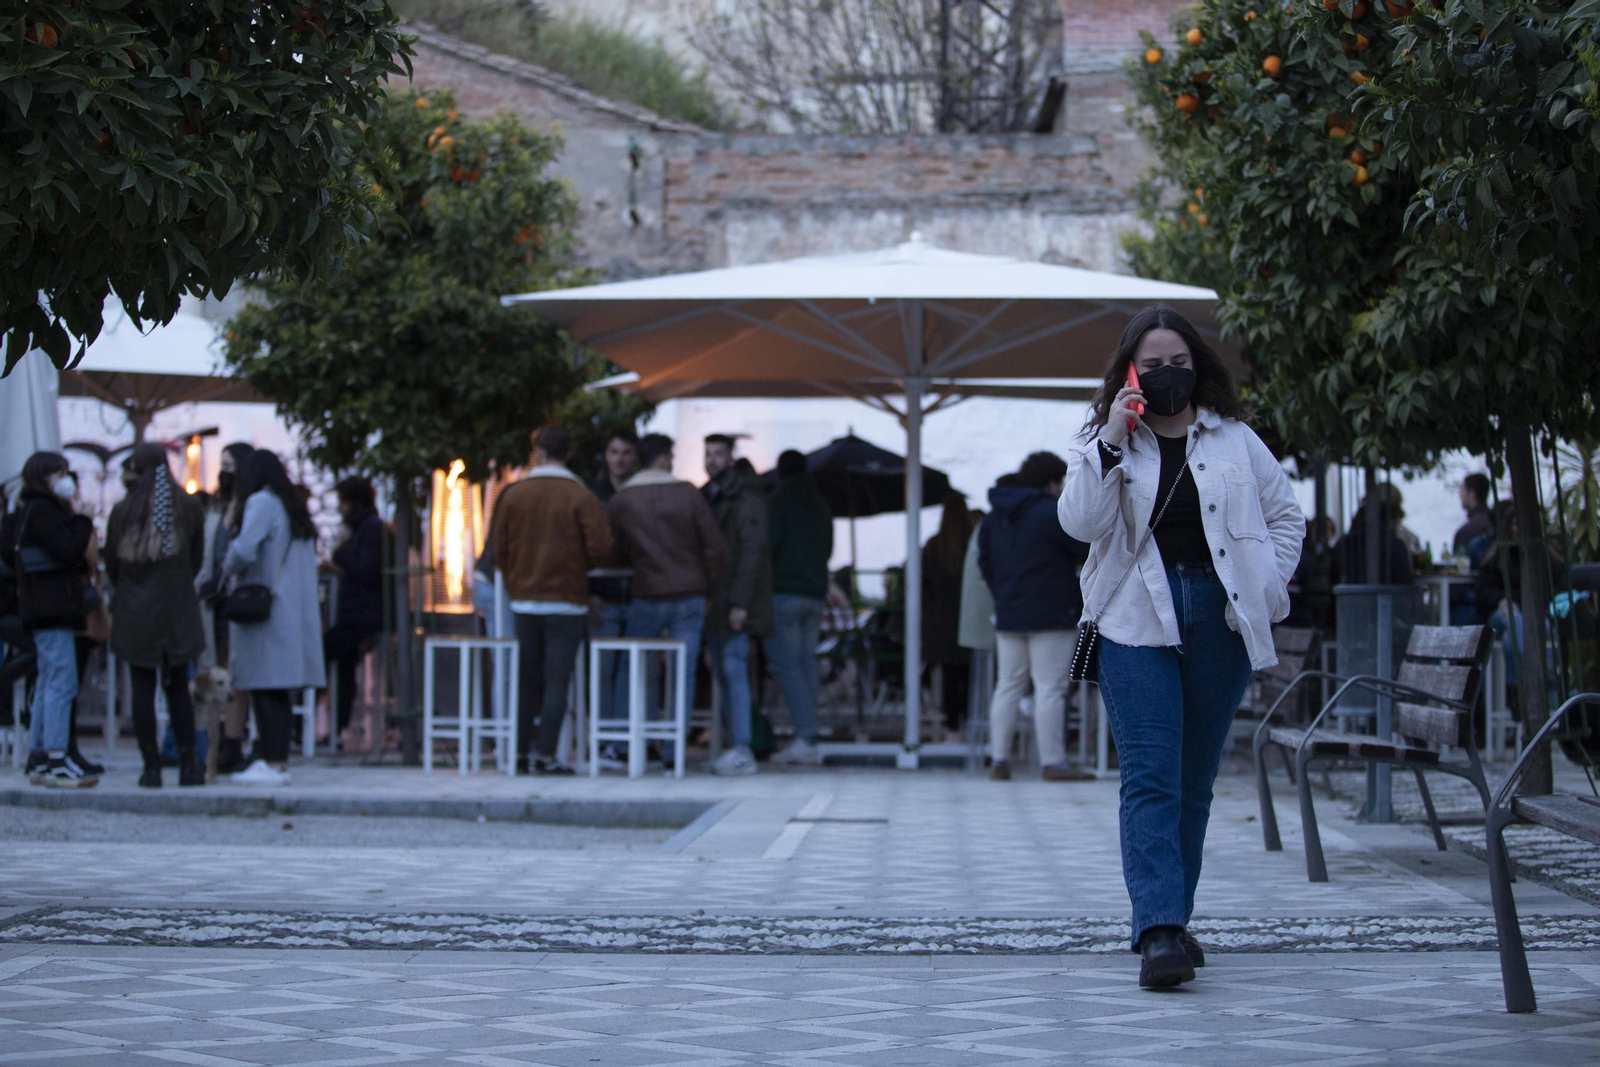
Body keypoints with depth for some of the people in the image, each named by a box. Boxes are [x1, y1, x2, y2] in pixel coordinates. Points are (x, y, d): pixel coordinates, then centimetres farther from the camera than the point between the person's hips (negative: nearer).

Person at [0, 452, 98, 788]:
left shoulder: (28, 513, 19)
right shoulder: (42, 512, -12)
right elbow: (69, 549, -21)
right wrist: (82, 521, -6)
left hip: (43, 609, 11)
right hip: (51, 609, -11)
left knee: (47, 685, 13)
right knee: (62, 684, -13)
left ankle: (38, 759, 16)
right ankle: (56, 761, -17)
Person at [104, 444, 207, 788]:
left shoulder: (123, 511, -5)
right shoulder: (187, 506, -1)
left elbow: (111, 565, 2)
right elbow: (197, 559, 6)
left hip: (134, 614, -1)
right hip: (177, 610, 2)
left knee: (142, 690, 3)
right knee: (178, 689, 11)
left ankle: (151, 767, 1)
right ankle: (188, 765, 8)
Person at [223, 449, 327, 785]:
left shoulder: (261, 503, -8)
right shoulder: (294, 508, 17)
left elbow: (244, 550, -22)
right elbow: (309, 562, 17)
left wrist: (228, 567, -1)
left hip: (264, 611, -8)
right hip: (296, 608, 8)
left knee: (266, 688, -9)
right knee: (278, 692, 9)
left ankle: (272, 762, -12)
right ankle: (278, 760, 9)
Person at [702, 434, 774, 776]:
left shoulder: (746, 499, -9)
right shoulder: (707, 498, 17)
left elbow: (752, 551, -15)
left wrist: (740, 603, -21)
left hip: (736, 603, -8)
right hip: (713, 603, 8)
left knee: (733, 670, -14)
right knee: (722, 674, 8)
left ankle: (742, 751, -16)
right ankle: (736, 748, 12)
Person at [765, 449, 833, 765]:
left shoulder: (778, 501, -5)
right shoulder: (821, 505, 15)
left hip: (785, 593, -7)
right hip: (816, 594, 7)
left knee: (787, 664, -9)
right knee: (806, 662, 8)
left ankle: (806, 737, -19)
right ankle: (807, 740, 4)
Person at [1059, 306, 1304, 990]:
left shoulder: (1234, 439, 11)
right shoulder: (1103, 442, 6)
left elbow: (1286, 516, 18)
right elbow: (1080, 523, -8)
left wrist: (1266, 587, 5)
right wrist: (1111, 441, -13)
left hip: (1218, 619, 3)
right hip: (1138, 620, -2)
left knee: (1194, 780, 8)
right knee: (1150, 776, -14)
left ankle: (1169, 921, 18)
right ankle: (1159, 931, -22)